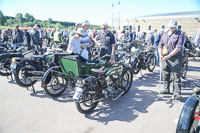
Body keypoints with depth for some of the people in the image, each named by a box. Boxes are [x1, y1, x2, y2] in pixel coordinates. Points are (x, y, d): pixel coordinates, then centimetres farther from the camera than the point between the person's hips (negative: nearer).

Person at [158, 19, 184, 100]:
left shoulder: (180, 34, -3)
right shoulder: (164, 34, 14)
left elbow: (178, 47, -13)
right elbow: (160, 46, 15)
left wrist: (168, 56, -19)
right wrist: (160, 55, -4)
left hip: (175, 59, -5)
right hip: (165, 58, 6)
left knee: (176, 76, -5)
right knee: (165, 75, 13)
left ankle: (177, 93, 2)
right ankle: (166, 89, 29)